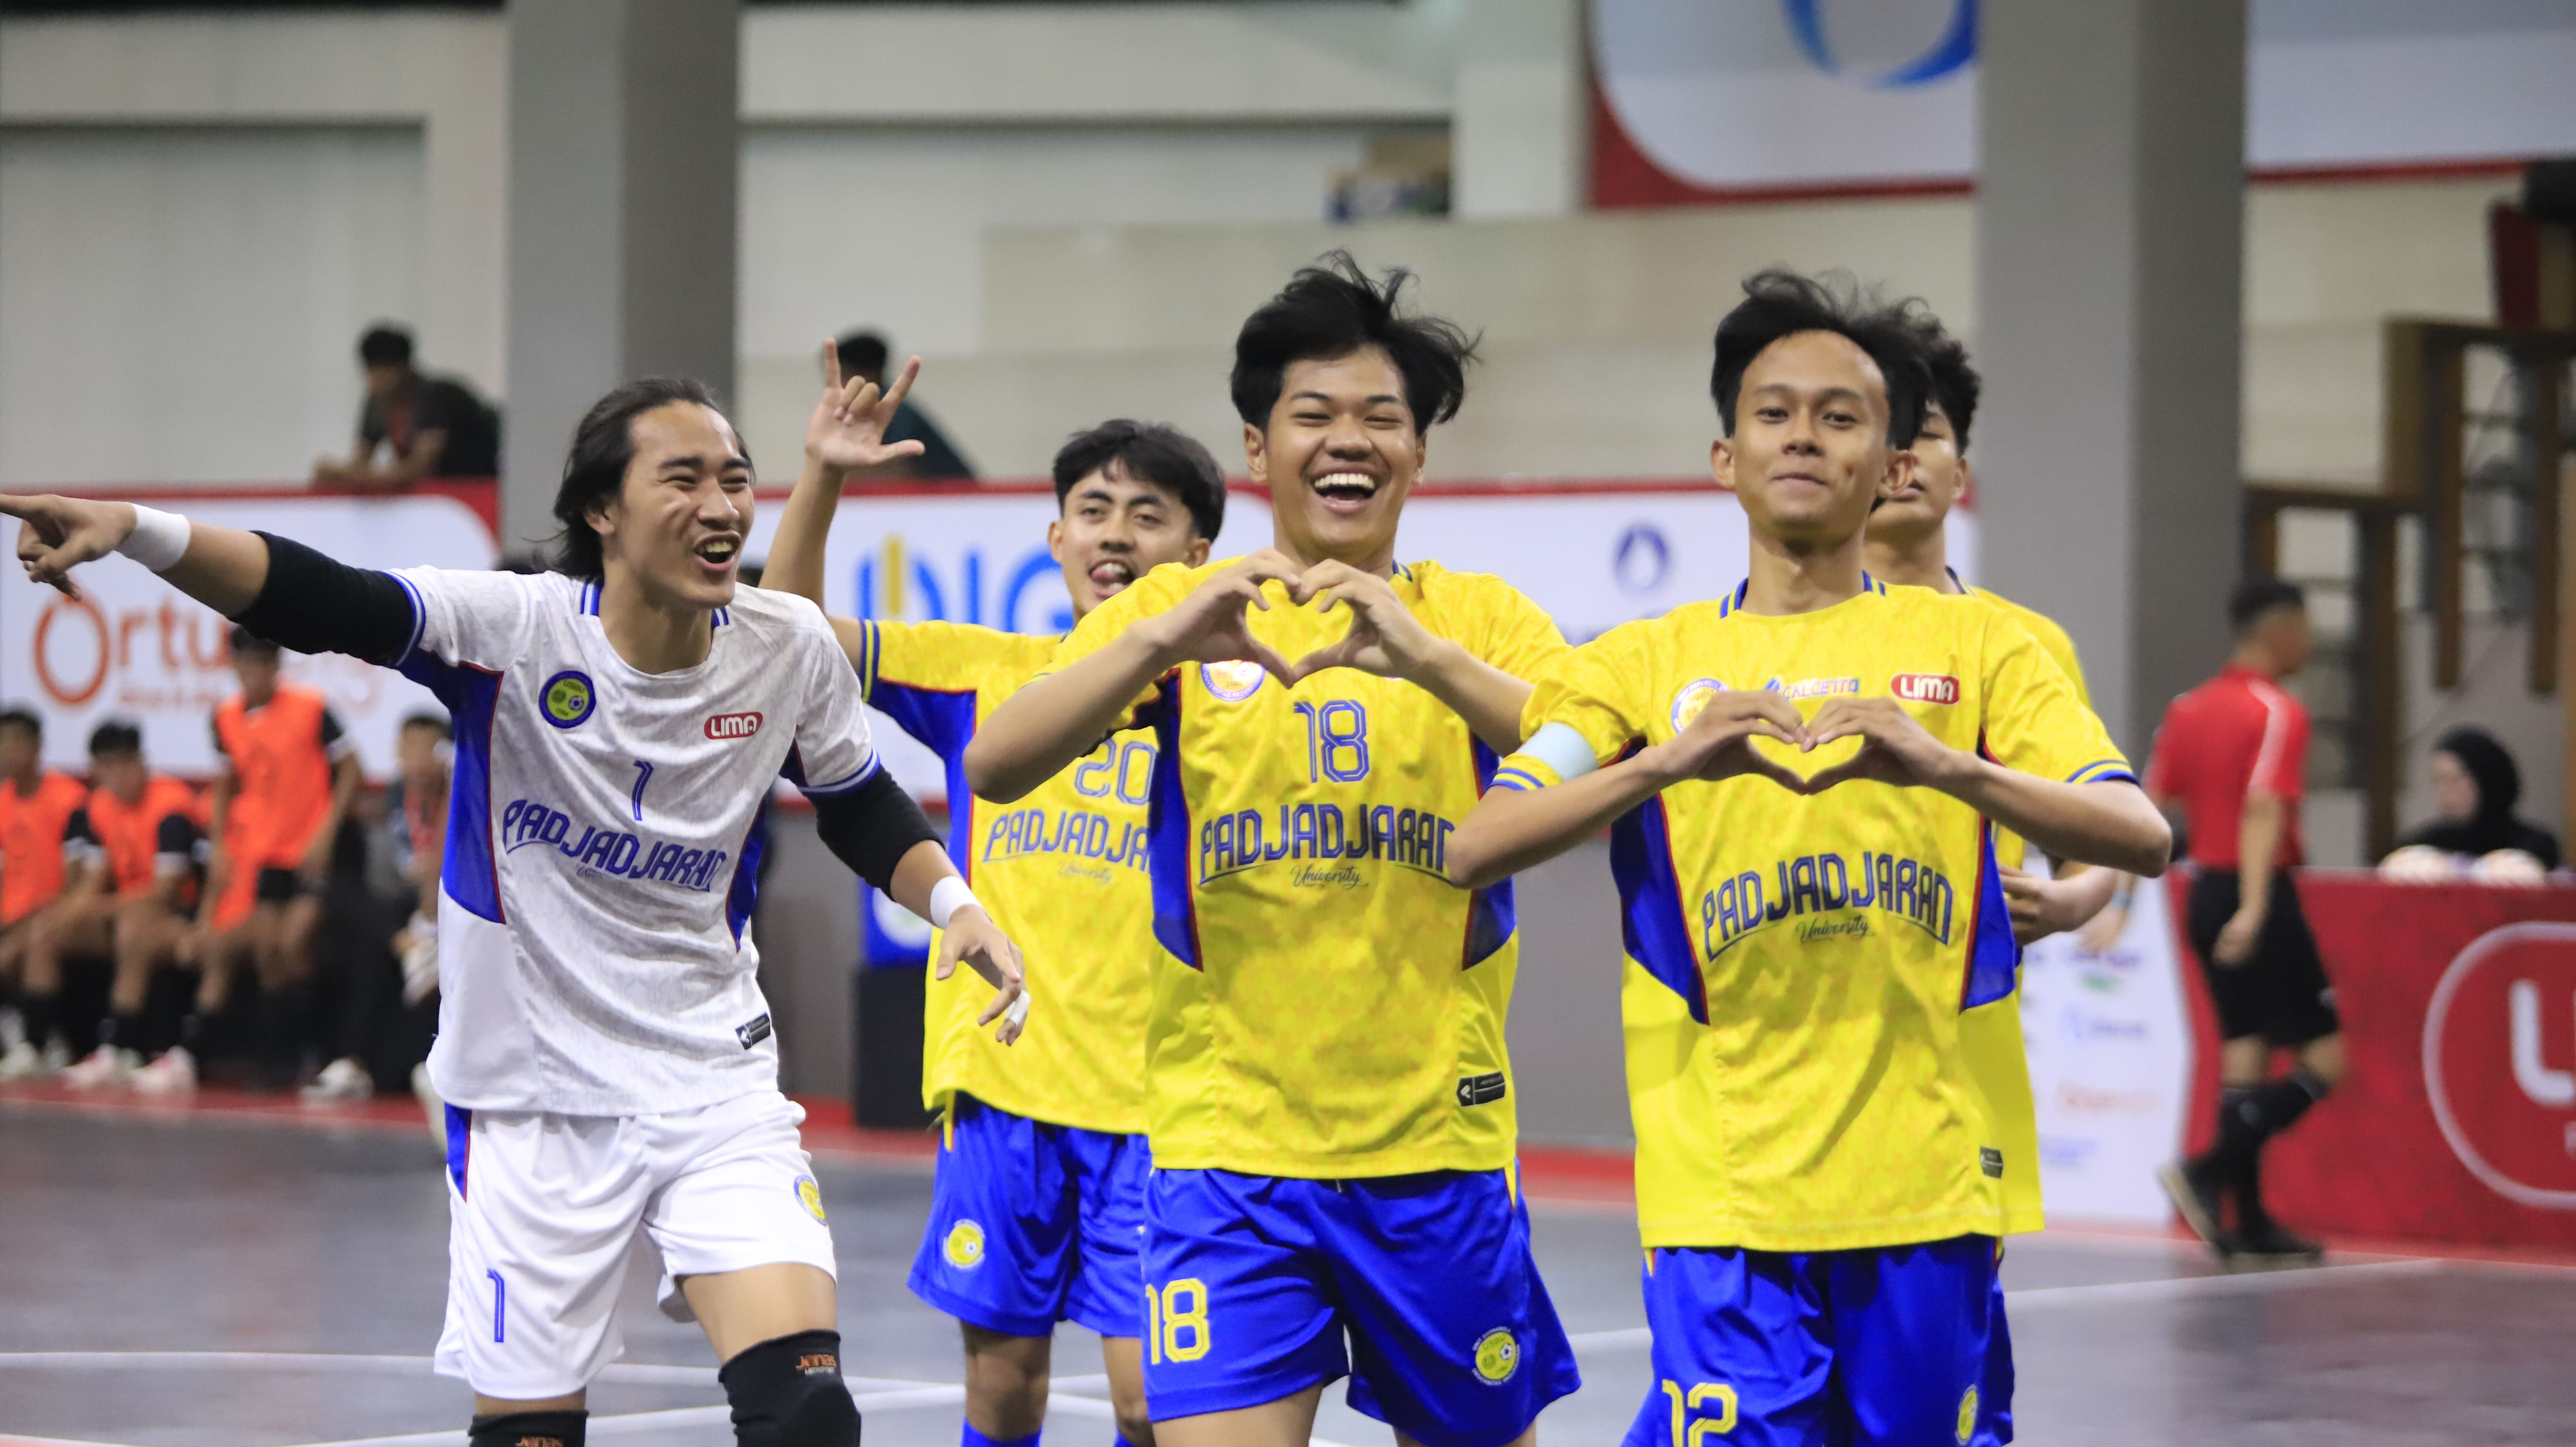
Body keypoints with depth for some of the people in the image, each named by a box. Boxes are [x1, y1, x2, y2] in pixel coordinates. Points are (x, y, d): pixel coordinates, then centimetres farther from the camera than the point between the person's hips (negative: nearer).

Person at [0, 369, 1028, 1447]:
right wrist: (138, 531, -45)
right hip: (532, 1102, -2)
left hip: (718, 1089, 2)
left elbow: (862, 807, 13)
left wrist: (955, 903, -5)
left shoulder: (790, 650, -6)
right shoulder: (517, 629, -17)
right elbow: (318, 602, -30)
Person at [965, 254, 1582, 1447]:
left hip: (1438, 1144, 2)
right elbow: (994, 767, -10)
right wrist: (1163, 641, -25)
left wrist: (1423, 656, -27)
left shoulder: (1480, 619, 5)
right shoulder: (1181, 610, 4)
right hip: (1229, 1144, -1)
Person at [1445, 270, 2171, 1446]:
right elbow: (1476, 849, -4)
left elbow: (2141, 838, -4)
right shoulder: (1648, 663, 9)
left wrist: (1942, 764, -21)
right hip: (1722, 1199, -1)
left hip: (1926, 1185, 1)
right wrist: (1669, 760, -20)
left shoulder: (1971, 643, 9)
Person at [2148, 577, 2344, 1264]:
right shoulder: (2278, 712, -11)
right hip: (2261, 894, -8)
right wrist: (2254, 908, -30)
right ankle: (2210, 1170, -14)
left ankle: (2249, 1219, 11)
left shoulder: (2189, 709, 10)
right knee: (2323, 1058, -2)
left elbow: (2150, 811, 9)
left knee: (2244, 1050, 12)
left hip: (2206, 892, 8)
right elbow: (2264, 809, -22)